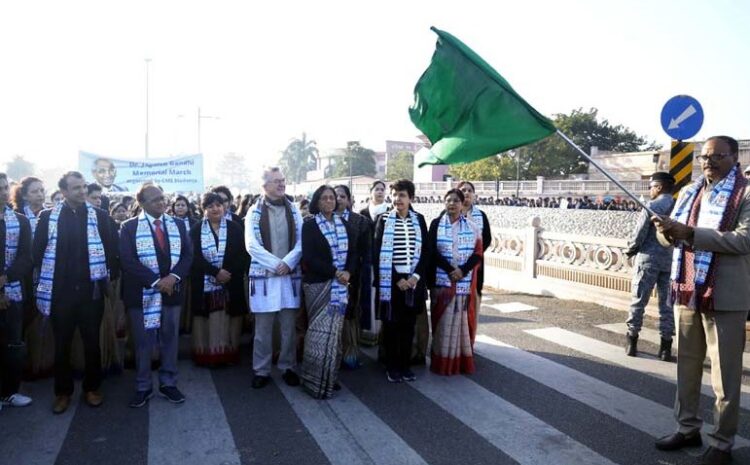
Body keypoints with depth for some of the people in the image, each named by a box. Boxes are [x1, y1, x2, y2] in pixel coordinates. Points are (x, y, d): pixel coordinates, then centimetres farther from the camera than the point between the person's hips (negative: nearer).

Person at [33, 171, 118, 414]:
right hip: (60, 291, 1)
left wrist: (110, 275, -4)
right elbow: (38, 250, 4)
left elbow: (111, 248, 0)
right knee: (62, 344, 12)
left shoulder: (100, 216, 0)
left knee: (92, 342, 10)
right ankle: (63, 391, 26)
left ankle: (92, 387, 26)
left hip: (91, 290, 0)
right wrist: (49, 275, 2)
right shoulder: (48, 217, 1)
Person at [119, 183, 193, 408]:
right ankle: (143, 387, 20)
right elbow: (127, 260, -12)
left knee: (170, 339, 10)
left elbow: (188, 254, 3)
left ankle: (168, 384, 22)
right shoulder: (129, 227, -3)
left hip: (172, 290, 3)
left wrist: (173, 276, -14)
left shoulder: (178, 225, 7)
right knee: (143, 341, 6)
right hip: (142, 292, -3)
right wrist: (155, 281, -19)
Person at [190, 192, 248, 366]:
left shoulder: (235, 228, 4)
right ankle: (207, 355, 12)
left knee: (229, 321, 3)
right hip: (205, 284, -1)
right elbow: (195, 257, -6)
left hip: (231, 284, 1)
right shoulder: (196, 230, 3)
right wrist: (216, 272, -16)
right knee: (208, 322, 2)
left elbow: (243, 255, -1)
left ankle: (229, 355, 13)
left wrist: (229, 273, -14)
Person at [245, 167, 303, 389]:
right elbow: (252, 245, -8)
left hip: (290, 275, 2)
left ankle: (288, 368, 22)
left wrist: (288, 262, -14)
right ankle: (261, 371, 17)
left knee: (289, 326, 8)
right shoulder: (254, 212, 0)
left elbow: (301, 241, 1)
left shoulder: (293, 210, 8)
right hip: (264, 275, -2)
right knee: (263, 327, 5)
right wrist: (276, 264, -15)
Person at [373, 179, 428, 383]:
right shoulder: (383, 219, -1)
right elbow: (378, 253, -5)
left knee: (408, 325, 9)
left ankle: (405, 365, 22)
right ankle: (392, 366, 18)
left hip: (414, 280, 2)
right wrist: (397, 279, -10)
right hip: (391, 281, -2)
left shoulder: (418, 219, 7)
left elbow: (425, 251, 6)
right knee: (391, 324, 5)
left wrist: (416, 276, -8)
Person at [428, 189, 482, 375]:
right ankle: (442, 362, 10)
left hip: (466, 281, 1)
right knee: (443, 321, 2)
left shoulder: (472, 226, 5)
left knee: (463, 320, 5)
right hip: (442, 280, -1)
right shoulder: (436, 224, 3)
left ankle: (462, 360, 15)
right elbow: (432, 252, -4)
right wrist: (450, 270, -14)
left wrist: (462, 270, -14)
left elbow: (478, 253, 0)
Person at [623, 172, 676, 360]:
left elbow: (639, 234, -10)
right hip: (671, 261, 4)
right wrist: (672, 249, 16)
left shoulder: (652, 206, -9)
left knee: (639, 300, 5)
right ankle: (666, 347, 11)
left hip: (649, 259, -4)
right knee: (667, 303, 8)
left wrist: (630, 250, 6)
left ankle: (632, 342, 10)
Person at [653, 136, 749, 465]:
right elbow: (671, 237, 15)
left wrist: (690, 233, -26)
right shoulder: (688, 192, 13)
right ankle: (687, 427, 29)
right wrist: (667, 231, -10)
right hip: (688, 291, 6)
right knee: (687, 365, 15)